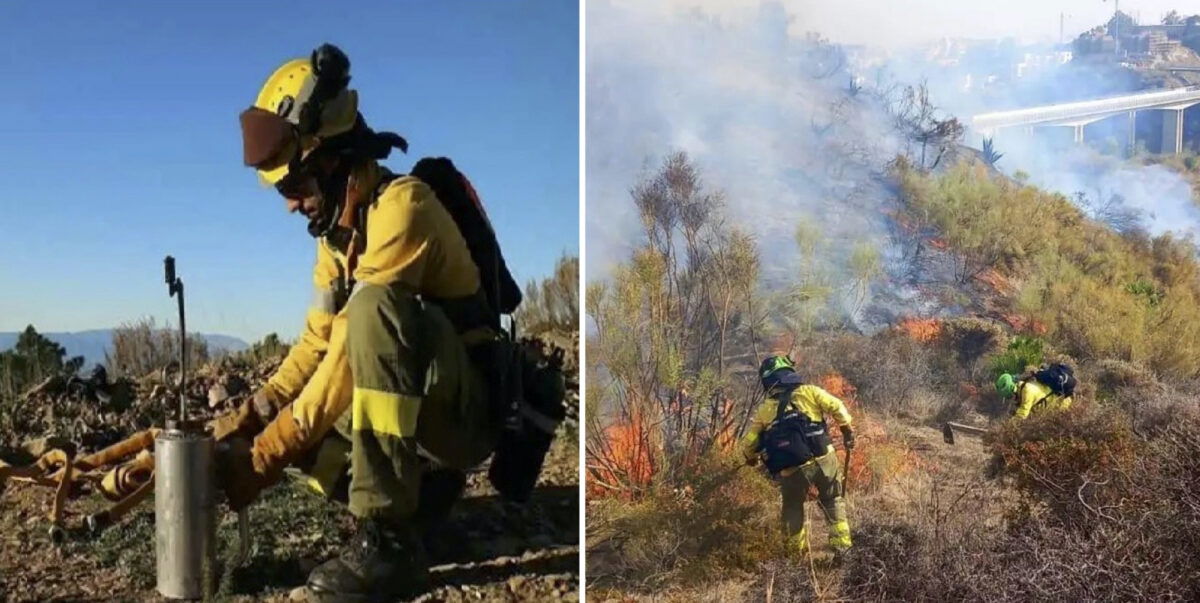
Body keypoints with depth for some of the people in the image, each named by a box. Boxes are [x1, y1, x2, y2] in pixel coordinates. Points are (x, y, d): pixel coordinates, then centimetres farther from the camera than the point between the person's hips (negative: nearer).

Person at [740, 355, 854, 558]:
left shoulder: (764, 409, 7)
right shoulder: (809, 391, 3)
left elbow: (748, 444, 11)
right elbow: (837, 407, -7)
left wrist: (752, 458, 32)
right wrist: (847, 430, 9)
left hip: (791, 471, 0)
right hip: (823, 460, 0)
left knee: (793, 507, 25)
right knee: (833, 501, 22)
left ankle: (797, 551, 28)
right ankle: (841, 544, 13)